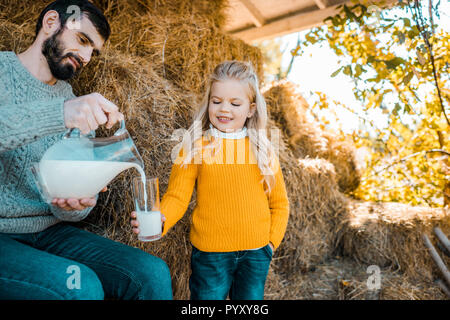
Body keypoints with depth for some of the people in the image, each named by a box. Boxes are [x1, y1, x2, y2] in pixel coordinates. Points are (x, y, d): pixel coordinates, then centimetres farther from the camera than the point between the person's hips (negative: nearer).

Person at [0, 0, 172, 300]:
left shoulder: (73, 102, 10)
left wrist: (76, 206, -16)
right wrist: (58, 113, -37)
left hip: (49, 231, 5)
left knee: (153, 274, -15)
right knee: (81, 286, -31)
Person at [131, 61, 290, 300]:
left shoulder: (263, 149, 2)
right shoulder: (194, 147, -5)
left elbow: (279, 202, 9)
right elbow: (177, 197, -7)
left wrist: (272, 241, 1)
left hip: (256, 253, 3)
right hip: (210, 253, -2)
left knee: (251, 296, 18)